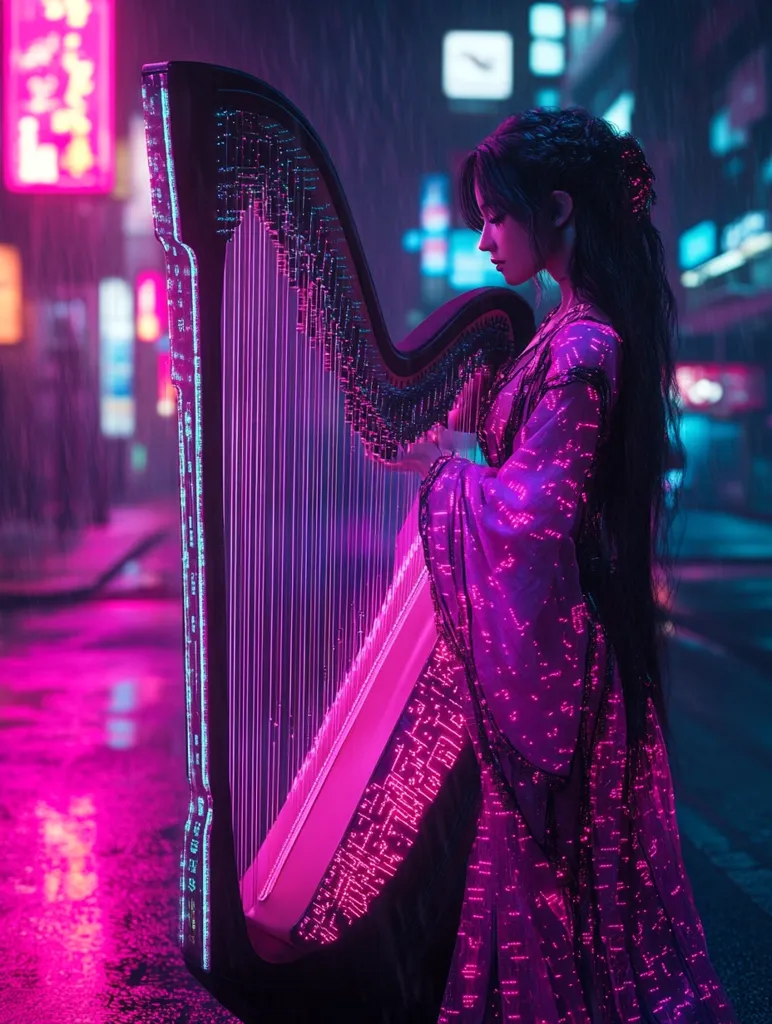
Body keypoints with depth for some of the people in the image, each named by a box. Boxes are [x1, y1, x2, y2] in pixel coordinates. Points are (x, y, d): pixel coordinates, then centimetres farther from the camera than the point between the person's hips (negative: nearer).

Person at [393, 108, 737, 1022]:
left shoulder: (582, 345, -21)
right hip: (558, 634, 9)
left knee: (547, 860, 6)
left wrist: (446, 469, -11)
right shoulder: (584, 327, 8)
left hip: (550, 643, -9)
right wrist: (469, 434, 5)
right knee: (561, 859, 20)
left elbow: (531, 512, -25)